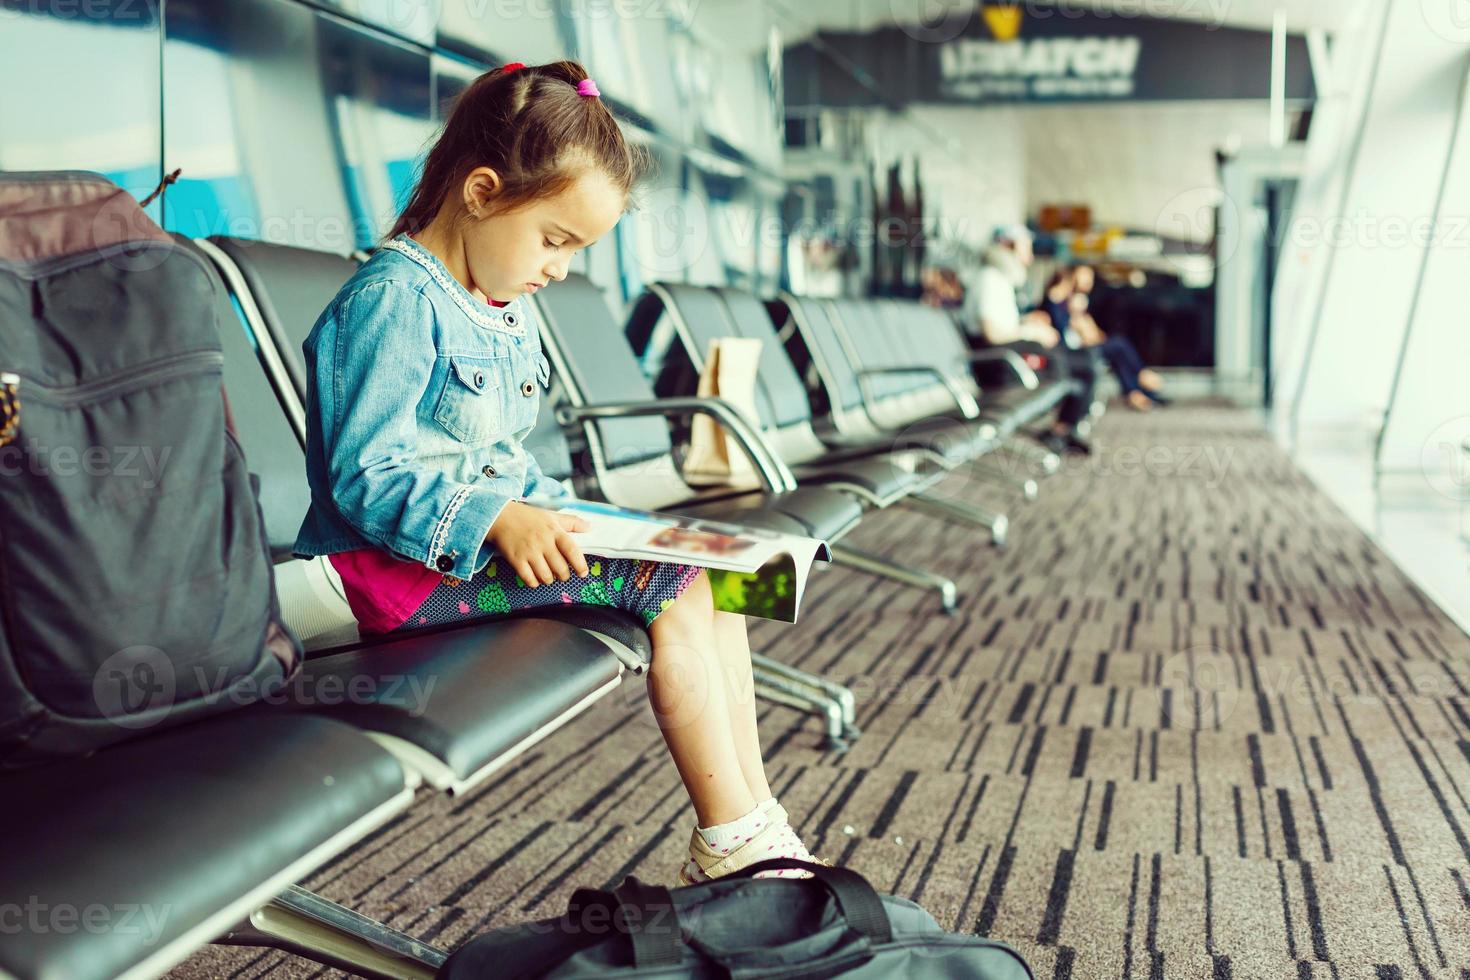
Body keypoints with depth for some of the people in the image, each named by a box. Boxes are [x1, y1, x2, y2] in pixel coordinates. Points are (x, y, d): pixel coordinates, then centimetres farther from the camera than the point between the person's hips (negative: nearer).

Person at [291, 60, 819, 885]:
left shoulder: (510, 312, 15)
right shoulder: (395, 299, -16)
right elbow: (364, 476, -21)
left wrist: (554, 511, 4)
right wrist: (498, 521, -30)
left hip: (497, 532, 10)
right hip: (402, 564, -10)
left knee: (710, 579, -1)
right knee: (672, 585, -18)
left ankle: (751, 832, 0)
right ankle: (734, 846, -10)